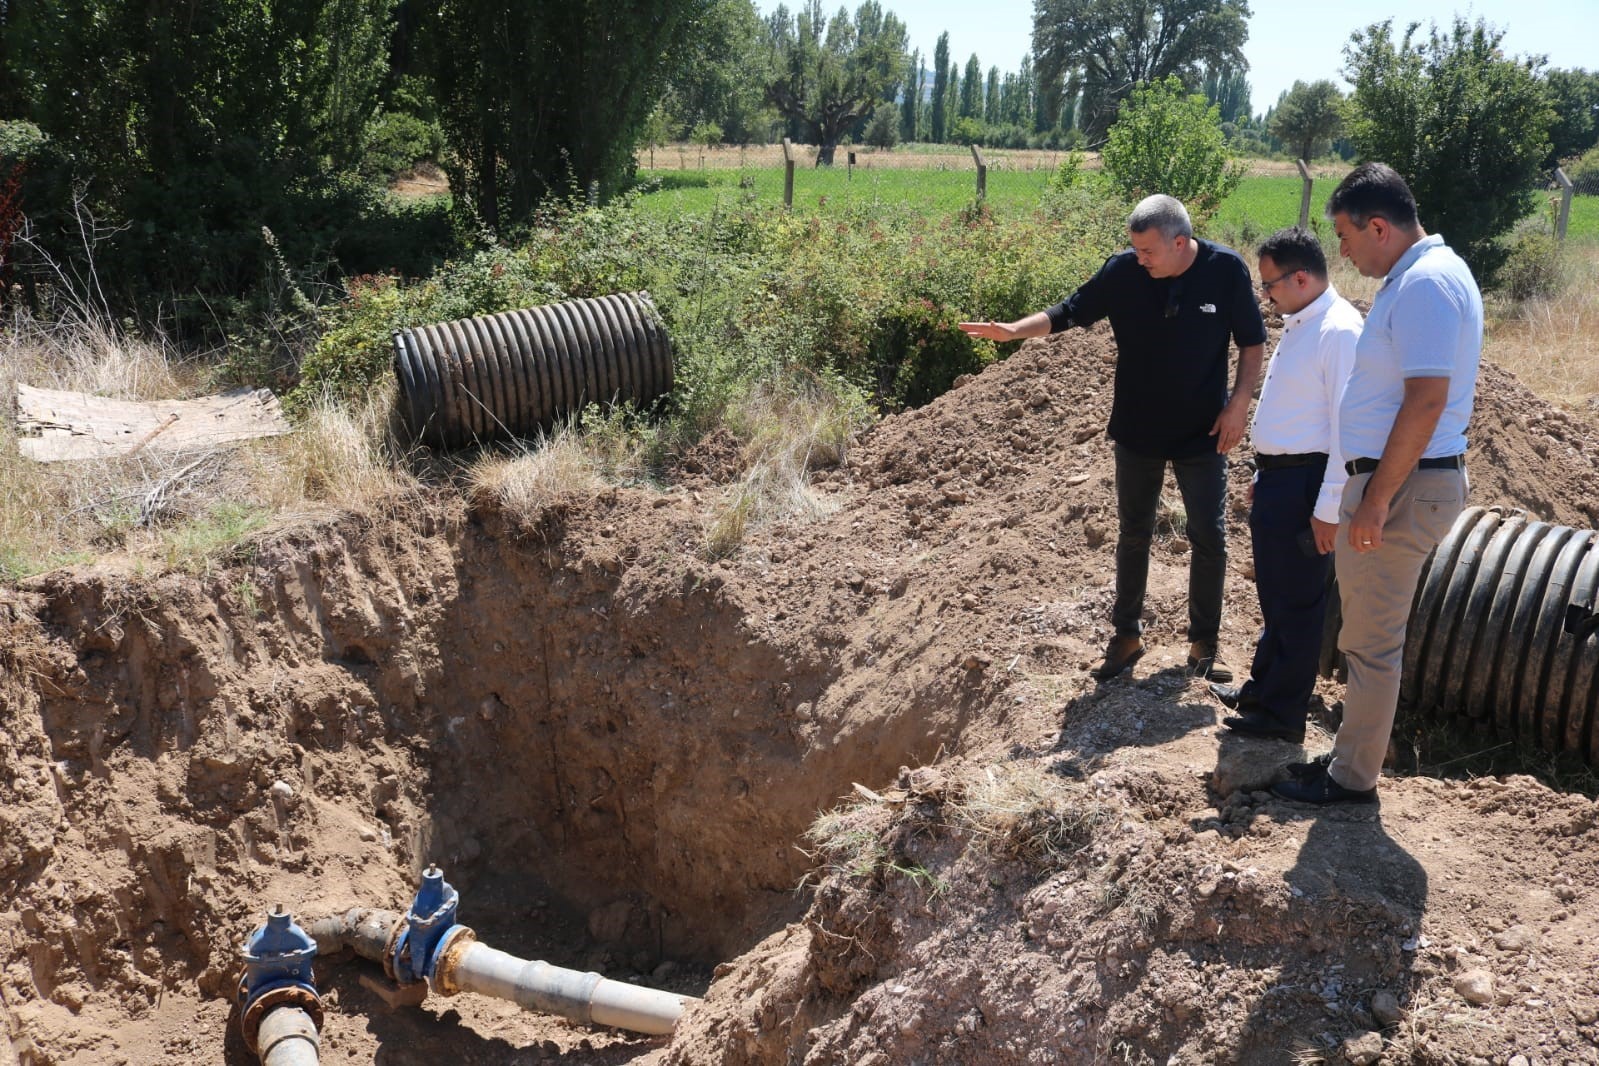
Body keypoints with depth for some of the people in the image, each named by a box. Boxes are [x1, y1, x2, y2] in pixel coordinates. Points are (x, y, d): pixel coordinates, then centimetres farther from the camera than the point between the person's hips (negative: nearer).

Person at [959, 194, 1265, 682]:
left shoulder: (1226, 270, -14)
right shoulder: (1123, 270, -13)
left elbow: (1252, 342, -4)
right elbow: (1069, 312, -5)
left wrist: (1239, 403, -11)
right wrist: (1015, 329, -20)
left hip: (1202, 435, -1)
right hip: (1137, 433, 1)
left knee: (1209, 538, 5)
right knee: (1133, 534, 12)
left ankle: (1203, 643, 21)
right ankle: (1127, 634, 27)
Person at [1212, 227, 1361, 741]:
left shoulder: (1340, 332, -19)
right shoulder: (1298, 326, 12)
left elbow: (1350, 427, -22)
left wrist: (1329, 510, -22)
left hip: (1305, 485, -10)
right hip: (1276, 480, 10)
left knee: (1296, 602, 3)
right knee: (1274, 595, 21)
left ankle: (1283, 714, 15)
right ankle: (1262, 687, 36)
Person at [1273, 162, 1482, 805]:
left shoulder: (1427, 283, -18)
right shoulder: (1413, 276, 13)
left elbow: (1426, 400, -25)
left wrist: (1376, 501, -23)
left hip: (1403, 486, -10)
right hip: (1394, 480, 10)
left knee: (1372, 643, 1)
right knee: (1366, 636, 18)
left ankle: (1352, 779, 13)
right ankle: (1351, 757, 31)